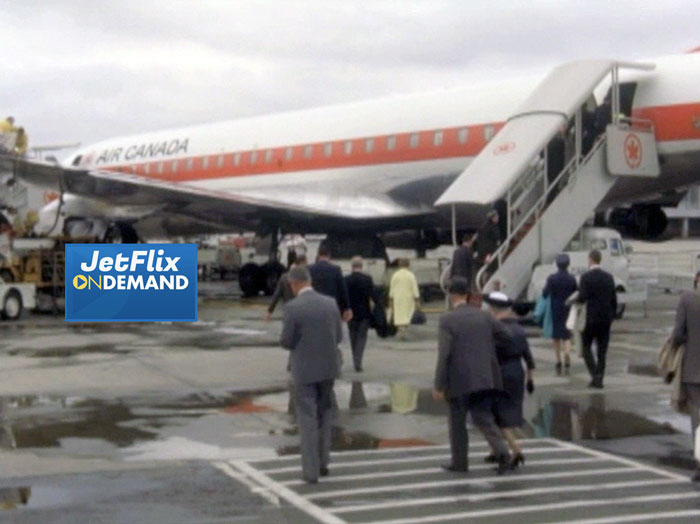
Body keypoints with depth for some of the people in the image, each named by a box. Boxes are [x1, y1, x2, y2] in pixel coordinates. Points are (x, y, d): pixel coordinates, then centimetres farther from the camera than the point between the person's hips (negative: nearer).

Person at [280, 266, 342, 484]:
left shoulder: (292, 307, -16)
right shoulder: (330, 303, 0)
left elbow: (287, 342, -10)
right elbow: (338, 337, 6)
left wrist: (284, 339, 13)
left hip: (305, 370, -4)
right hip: (328, 367, 4)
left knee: (308, 419, 4)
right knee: (324, 415, 20)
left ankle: (311, 470, 6)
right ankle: (323, 462, 25)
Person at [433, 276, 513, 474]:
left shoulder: (447, 320, -9)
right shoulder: (484, 316, 6)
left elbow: (443, 355, -15)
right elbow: (507, 338, 7)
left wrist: (438, 385, -13)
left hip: (460, 380, -4)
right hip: (484, 378, 4)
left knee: (457, 421, 13)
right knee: (483, 419, 9)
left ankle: (459, 461, 20)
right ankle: (502, 452, -11)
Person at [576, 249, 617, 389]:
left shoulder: (586, 277, -10)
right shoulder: (609, 277, 5)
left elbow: (582, 298, -18)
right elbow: (614, 300, 7)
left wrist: (573, 300, 3)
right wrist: (611, 316, 16)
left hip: (591, 319, -4)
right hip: (606, 319, 4)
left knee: (586, 347, 9)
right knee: (602, 350, 9)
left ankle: (594, 375, -6)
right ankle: (599, 379, 8)